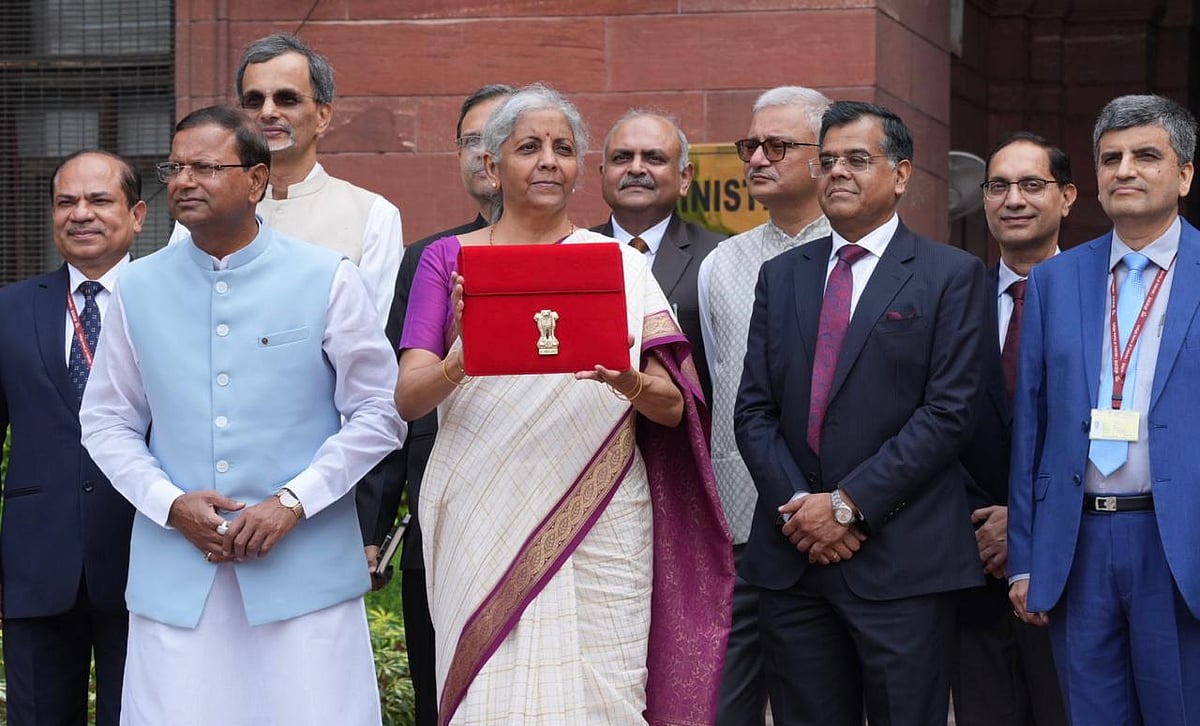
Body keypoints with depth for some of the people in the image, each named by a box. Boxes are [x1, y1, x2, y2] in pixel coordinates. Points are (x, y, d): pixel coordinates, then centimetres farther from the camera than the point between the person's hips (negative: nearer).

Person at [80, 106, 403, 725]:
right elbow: (106, 421, 12)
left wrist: (292, 502, -10)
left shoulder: (328, 280, 0)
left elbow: (378, 413, 1)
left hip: (305, 566, -2)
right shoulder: (138, 288, 8)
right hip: (175, 572, 2)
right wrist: (170, 504, -4)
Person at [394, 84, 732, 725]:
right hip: (481, 523, 0)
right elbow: (409, 397, -2)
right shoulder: (447, 258, 7)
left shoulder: (620, 264, 8)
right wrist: (464, 358, -23)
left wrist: (631, 384, -20)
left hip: (597, 523, 0)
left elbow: (673, 407, 2)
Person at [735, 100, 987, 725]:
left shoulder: (950, 275, 1)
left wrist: (848, 503, -12)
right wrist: (798, 508, -6)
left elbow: (948, 412, -8)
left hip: (901, 560, -4)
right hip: (791, 557, 4)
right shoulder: (781, 276, 15)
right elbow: (753, 410, 9)